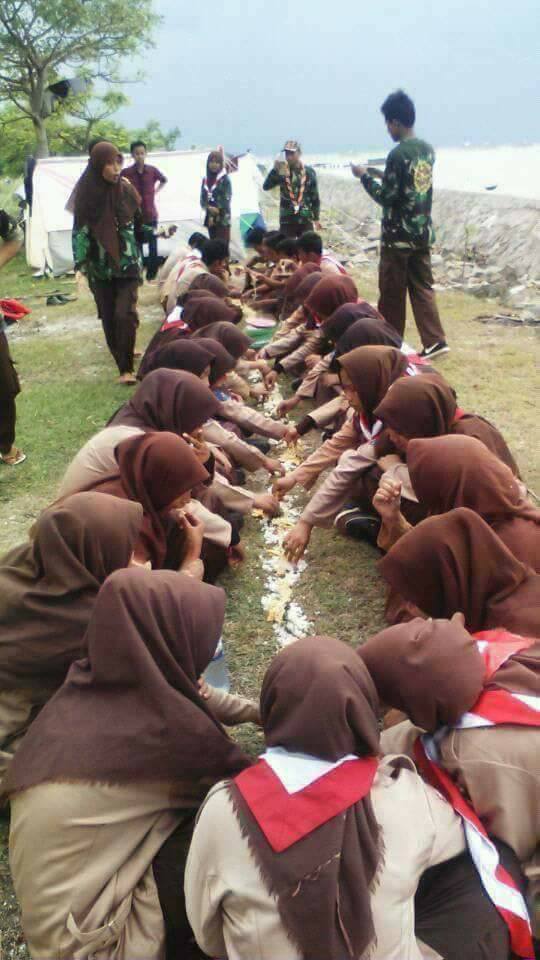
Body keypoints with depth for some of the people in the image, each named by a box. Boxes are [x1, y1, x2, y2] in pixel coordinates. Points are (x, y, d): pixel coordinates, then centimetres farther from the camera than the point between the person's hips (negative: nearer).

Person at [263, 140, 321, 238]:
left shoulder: (309, 172, 2)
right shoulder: (281, 172, 1)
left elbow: (315, 197, 6)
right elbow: (266, 186, -11)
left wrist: (316, 218, 4)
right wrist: (274, 170, -22)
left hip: (306, 220, 0)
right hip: (287, 220, 0)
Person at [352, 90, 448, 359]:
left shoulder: (398, 154, -17)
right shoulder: (428, 149, 8)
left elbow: (386, 197, -15)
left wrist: (365, 176, -2)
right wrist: (382, 174, 19)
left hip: (398, 235, -7)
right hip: (423, 232, 7)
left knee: (392, 293, 5)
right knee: (422, 287, 11)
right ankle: (434, 341, 6)